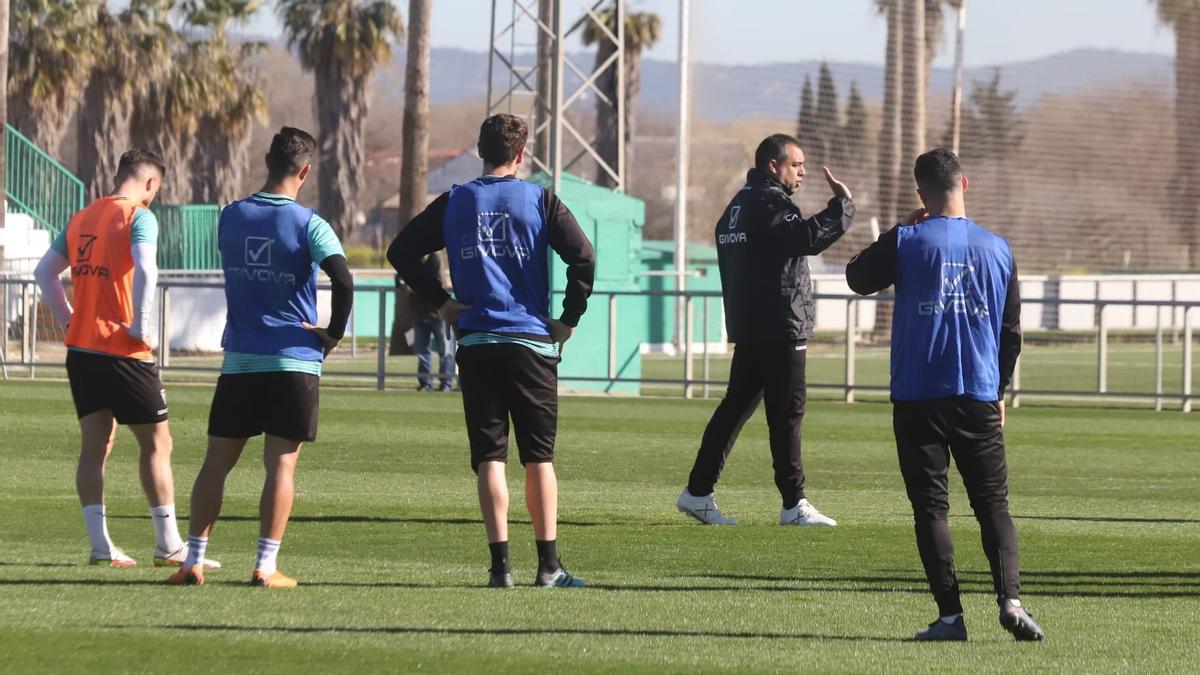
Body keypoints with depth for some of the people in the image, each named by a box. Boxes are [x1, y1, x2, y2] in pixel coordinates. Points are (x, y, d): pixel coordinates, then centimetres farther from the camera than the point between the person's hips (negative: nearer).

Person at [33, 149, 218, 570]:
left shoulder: (81, 219, 14)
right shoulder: (139, 217, -8)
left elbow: (44, 272, 17)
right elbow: (146, 271, -24)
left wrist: (68, 319, 16)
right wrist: (141, 326, -16)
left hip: (81, 346, 7)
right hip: (123, 349, -7)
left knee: (95, 446, 7)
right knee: (156, 443, 3)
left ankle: (100, 545, 0)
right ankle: (169, 547, 3)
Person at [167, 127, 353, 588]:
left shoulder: (230, 217, 4)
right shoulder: (308, 224, -9)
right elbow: (342, 278, -20)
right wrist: (335, 332, -5)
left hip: (238, 361, 3)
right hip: (294, 360, -3)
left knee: (217, 461, 8)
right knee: (281, 464, 1)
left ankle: (193, 562, 5)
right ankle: (266, 566, -4)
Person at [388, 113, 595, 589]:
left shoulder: (453, 203, 8)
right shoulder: (540, 201, 0)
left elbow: (400, 251, 6)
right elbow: (583, 257, -10)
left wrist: (440, 302, 7)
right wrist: (569, 319, -1)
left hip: (475, 344, 1)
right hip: (532, 343, -1)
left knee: (489, 458, 2)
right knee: (539, 457, 6)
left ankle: (500, 564, -6)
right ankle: (548, 566, 5)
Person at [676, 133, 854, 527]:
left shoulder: (737, 206, 18)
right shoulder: (770, 204, -13)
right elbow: (810, 237, -28)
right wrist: (842, 204, -19)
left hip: (746, 328, 9)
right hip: (781, 329, -9)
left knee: (736, 406, 11)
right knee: (786, 414, -5)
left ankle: (698, 492, 10)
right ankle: (794, 505, -2)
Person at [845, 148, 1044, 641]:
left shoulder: (906, 243, -5)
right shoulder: (997, 249, 6)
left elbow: (858, 277, 13)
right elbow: (1011, 332, 12)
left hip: (917, 396, -2)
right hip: (979, 397, 2)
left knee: (930, 507, 2)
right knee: (993, 504, 6)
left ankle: (950, 614, -5)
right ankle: (1009, 598, -13)